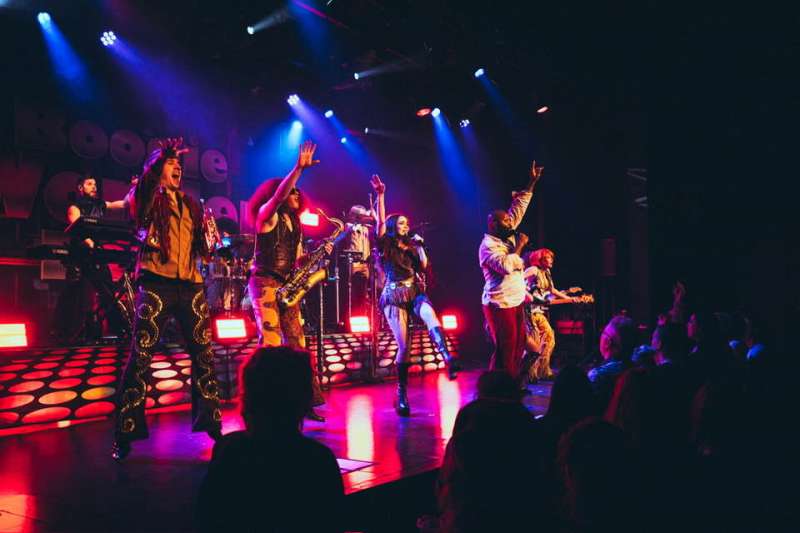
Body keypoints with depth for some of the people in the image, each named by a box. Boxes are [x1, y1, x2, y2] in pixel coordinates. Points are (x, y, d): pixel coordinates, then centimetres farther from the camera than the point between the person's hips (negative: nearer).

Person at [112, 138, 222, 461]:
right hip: (156, 283, -5)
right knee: (140, 357, -7)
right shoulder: (147, 199, 8)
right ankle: (126, 433, -1)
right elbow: (145, 180, -13)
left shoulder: (191, 205, 21)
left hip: (190, 285, 5)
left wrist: (210, 233, 3)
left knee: (204, 354, 4)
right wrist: (164, 153, -15)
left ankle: (210, 420, 15)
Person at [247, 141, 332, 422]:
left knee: (296, 342, 3)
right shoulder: (268, 215, -2)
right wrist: (298, 168, -31)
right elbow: (278, 194, -23)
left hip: (287, 286, 8)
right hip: (264, 283, -7)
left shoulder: (295, 225, 19)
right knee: (271, 342, -14)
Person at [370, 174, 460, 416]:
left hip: (416, 293, 3)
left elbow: (424, 265, 13)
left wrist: (419, 245, 9)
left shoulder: (410, 245, 22)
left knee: (432, 319, -32)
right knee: (403, 346, -10)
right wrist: (380, 195, -16)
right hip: (394, 296, -3)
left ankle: (448, 360, -52)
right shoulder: (385, 245, 7)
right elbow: (381, 221, -8)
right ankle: (402, 394, 1)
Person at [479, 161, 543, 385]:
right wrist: (519, 245, -14)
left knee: (518, 347, 9)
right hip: (500, 305, -9)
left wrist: (532, 181, 10)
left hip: (516, 302, 9)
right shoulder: (488, 245, -14)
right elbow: (506, 265, -28)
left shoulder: (507, 234, 10)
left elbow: (519, 207, 13)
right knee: (505, 350, -8)